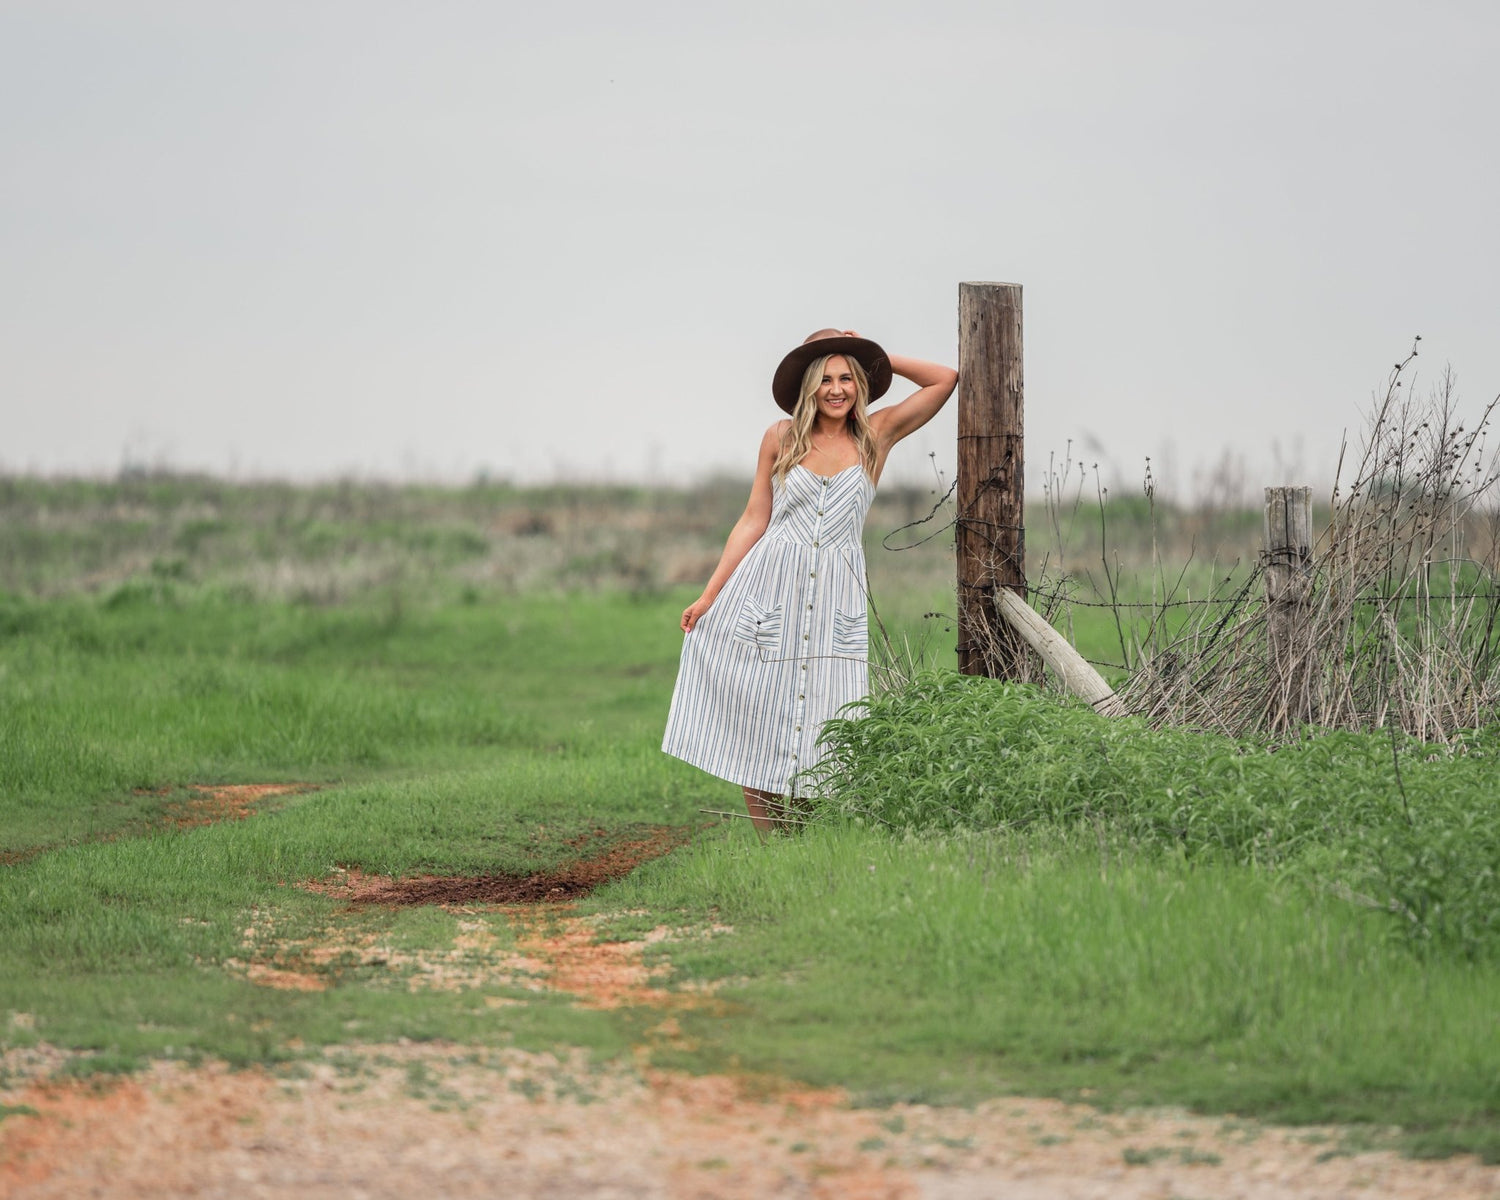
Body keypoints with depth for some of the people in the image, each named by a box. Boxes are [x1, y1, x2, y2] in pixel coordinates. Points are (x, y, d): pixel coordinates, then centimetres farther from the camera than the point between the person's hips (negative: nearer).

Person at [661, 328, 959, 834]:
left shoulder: (877, 435, 7)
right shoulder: (781, 439, 6)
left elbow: (945, 379, 5)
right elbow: (753, 522, 7)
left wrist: (876, 357, 6)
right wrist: (709, 595, 3)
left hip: (836, 602, 0)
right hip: (768, 592, 0)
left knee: (819, 728, -7)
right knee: (755, 729, -2)